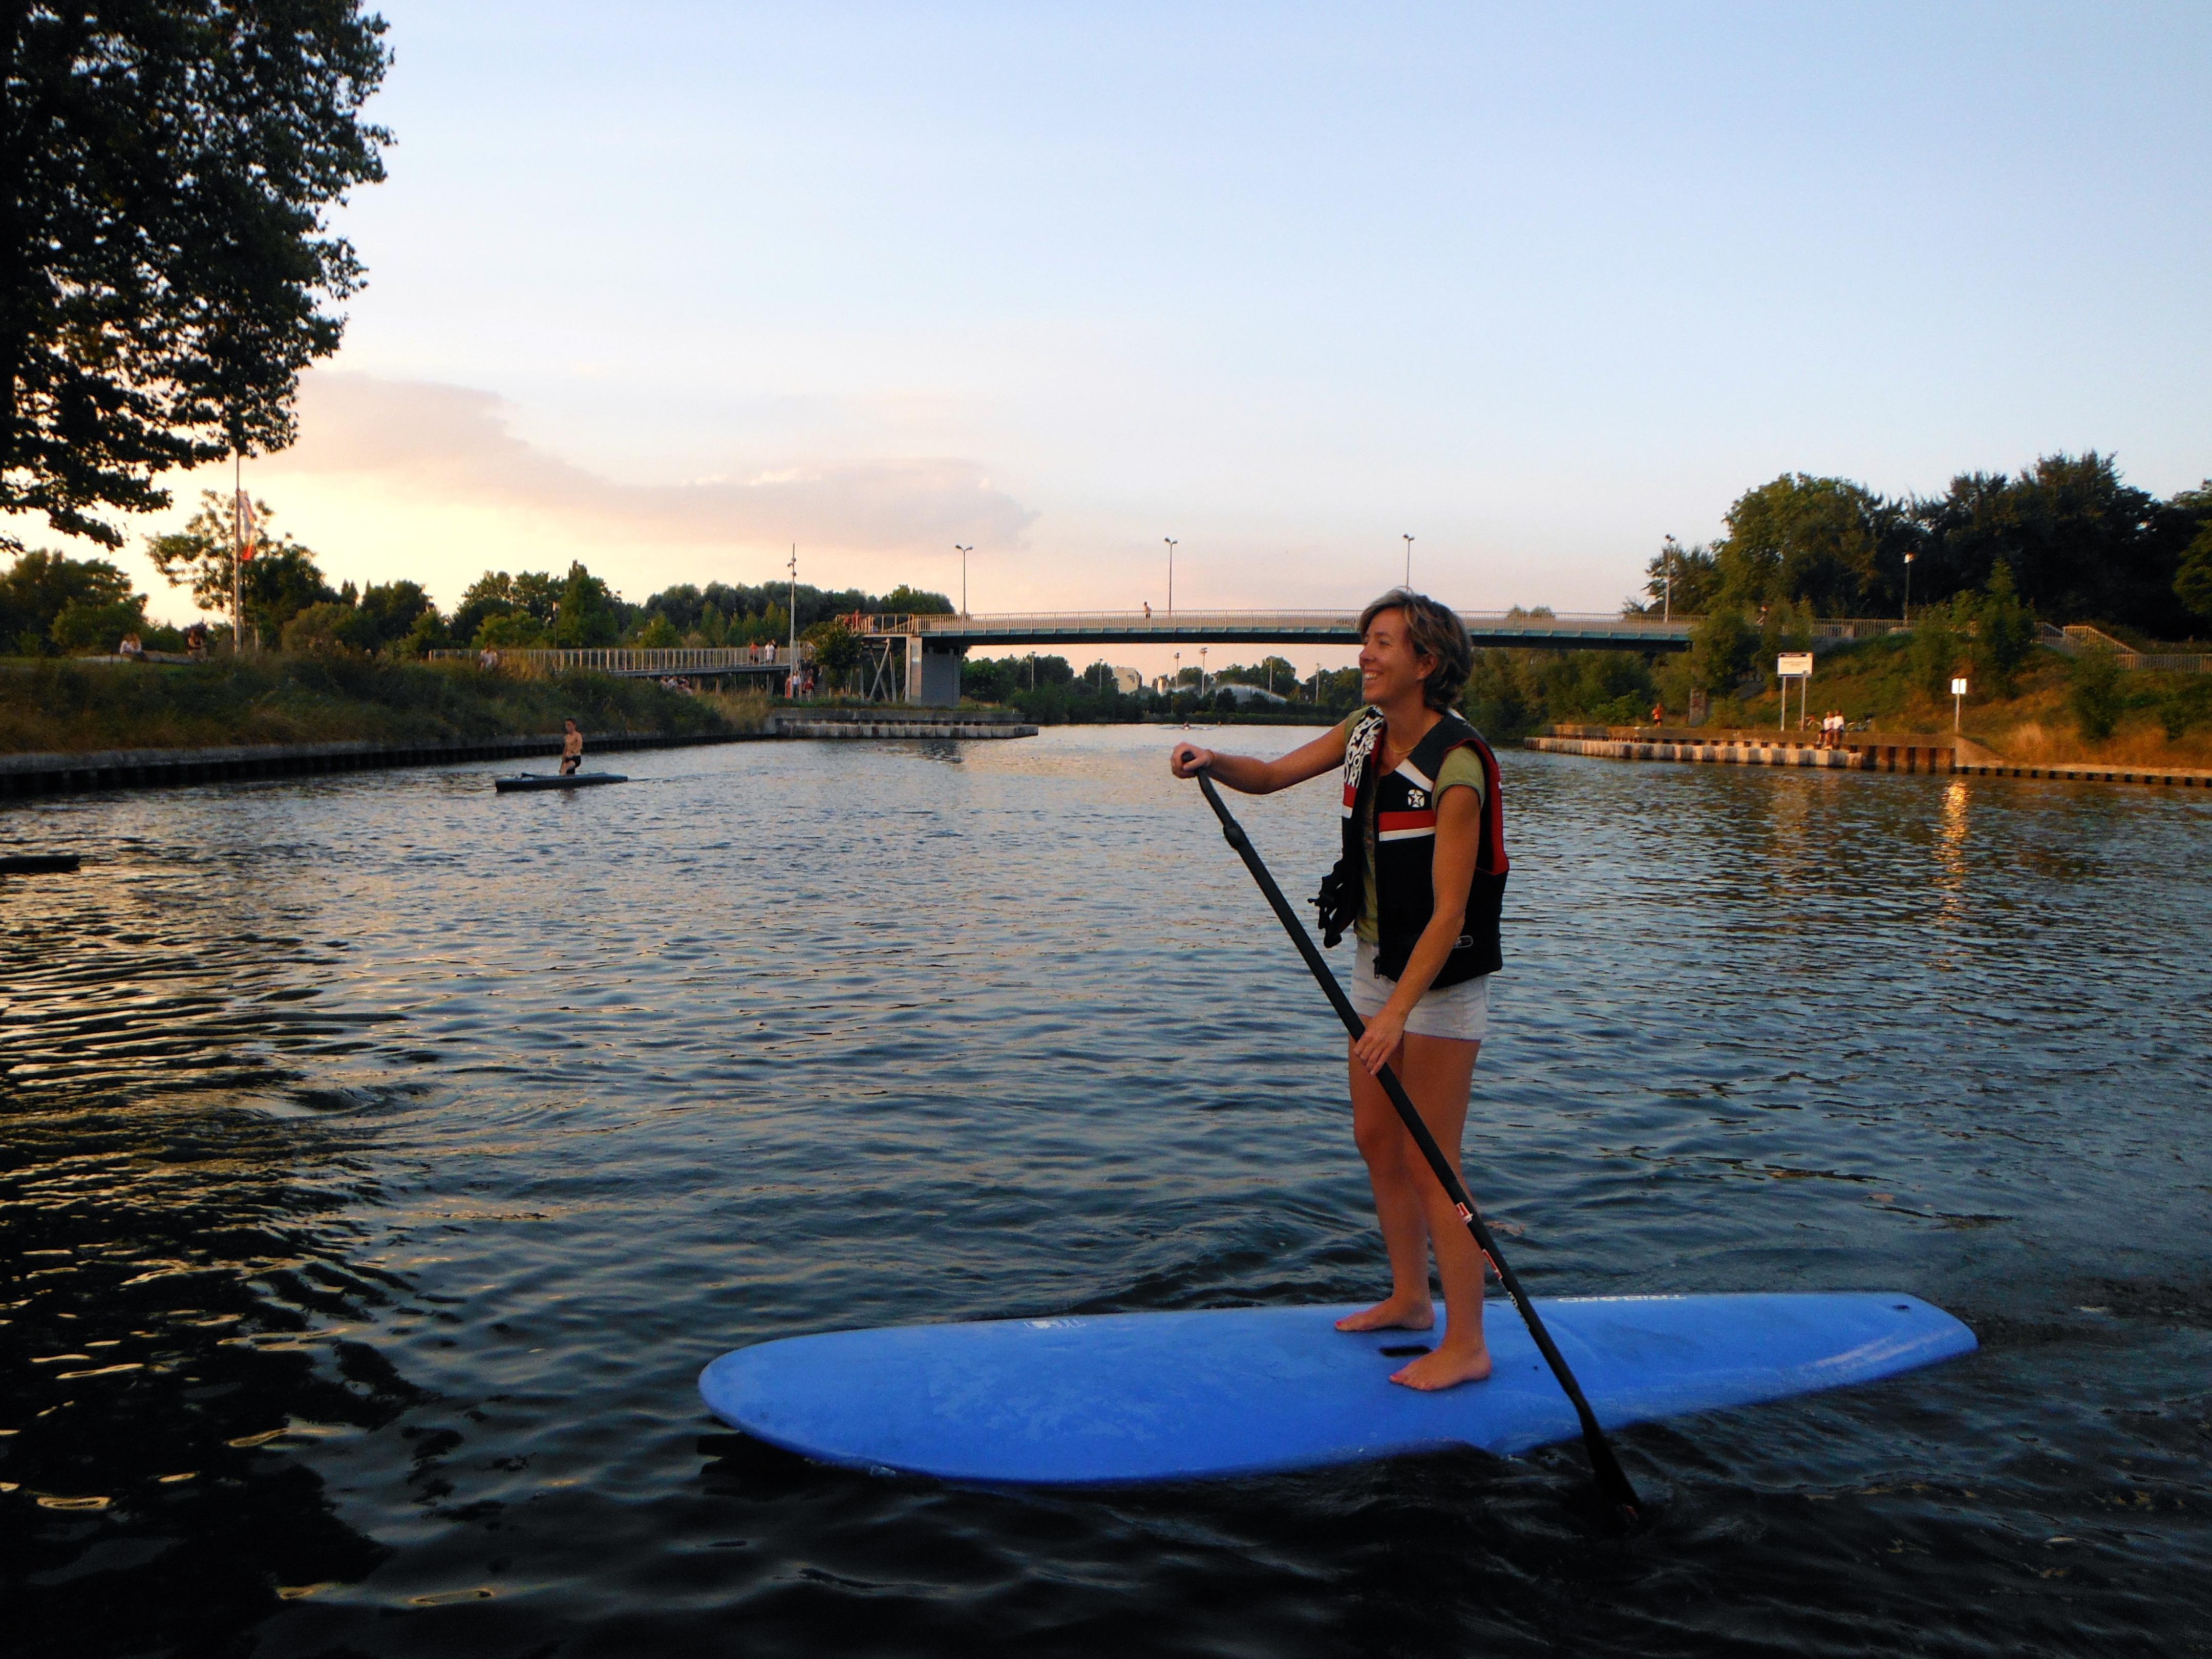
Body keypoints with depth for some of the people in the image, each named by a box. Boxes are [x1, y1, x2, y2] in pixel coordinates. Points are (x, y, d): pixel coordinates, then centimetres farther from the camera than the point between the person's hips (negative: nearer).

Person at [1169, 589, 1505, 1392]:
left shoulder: (1456, 766, -24)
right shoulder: (1366, 730, 2)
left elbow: (1449, 913, -26)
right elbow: (1272, 775, 10)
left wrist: (1397, 1012, -32)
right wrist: (1211, 762, -12)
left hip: (1439, 980, -8)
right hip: (1377, 963, 8)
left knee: (1428, 1163, -3)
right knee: (1376, 1137, 16)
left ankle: (1467, 1344, 10)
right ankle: (1410, 1297, 32)